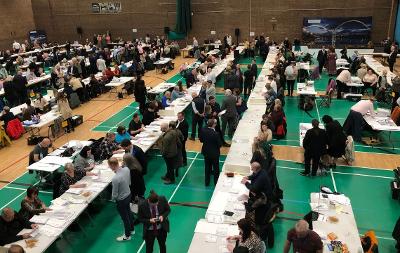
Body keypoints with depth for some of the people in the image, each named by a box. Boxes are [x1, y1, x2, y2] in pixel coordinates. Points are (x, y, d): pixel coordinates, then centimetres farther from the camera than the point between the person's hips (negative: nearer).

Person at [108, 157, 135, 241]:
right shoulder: (127, 169, -15)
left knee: (125, 218, 15)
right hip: (128, 195, 7)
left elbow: (115, 194, -23)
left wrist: (112, 198, -2)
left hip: (121, 200, -7)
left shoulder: (115, 179, -36)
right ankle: (132, 229, 51)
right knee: (128, 212, 28)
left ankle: (127, 236, 37)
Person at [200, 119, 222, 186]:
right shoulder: (216, 134, -29)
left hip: (206, 152, 5)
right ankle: (216, 183, 29)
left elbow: (201, 140, -1)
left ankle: (207, 182, 34)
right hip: (214, 153, -5)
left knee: (207, 168, 21)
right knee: (216, 168, 15)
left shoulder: (203, 131, -14)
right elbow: (220, 144, -20)